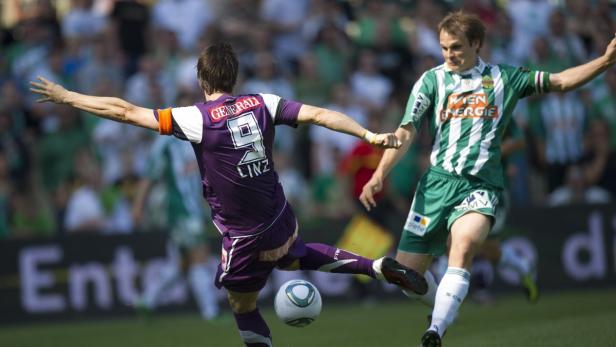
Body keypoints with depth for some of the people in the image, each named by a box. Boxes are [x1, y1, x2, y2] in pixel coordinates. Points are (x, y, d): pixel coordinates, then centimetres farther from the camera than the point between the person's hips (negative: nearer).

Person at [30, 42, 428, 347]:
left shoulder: (197, 119, -18)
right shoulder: (261, 103, -6)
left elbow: (125, 111, -15)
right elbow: (319, 114, -12)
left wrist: (66, 97, -6)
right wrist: (370, 135, -7)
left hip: (245, 237, -5)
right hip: (282, 221, 5)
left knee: (243, 306, 16)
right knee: (292, 257, 37)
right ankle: (378, 267, 24)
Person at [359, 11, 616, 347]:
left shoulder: (503, 78, 9)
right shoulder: (432, 80, 7)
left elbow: (559, 81, 11)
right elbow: (406, 132, 3)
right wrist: (380, 174, -9)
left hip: (481, 186, -2)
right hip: (438, 181, 2)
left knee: (466, 240, -34)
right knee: (406, 271, -2)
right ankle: (444, 304, 32)